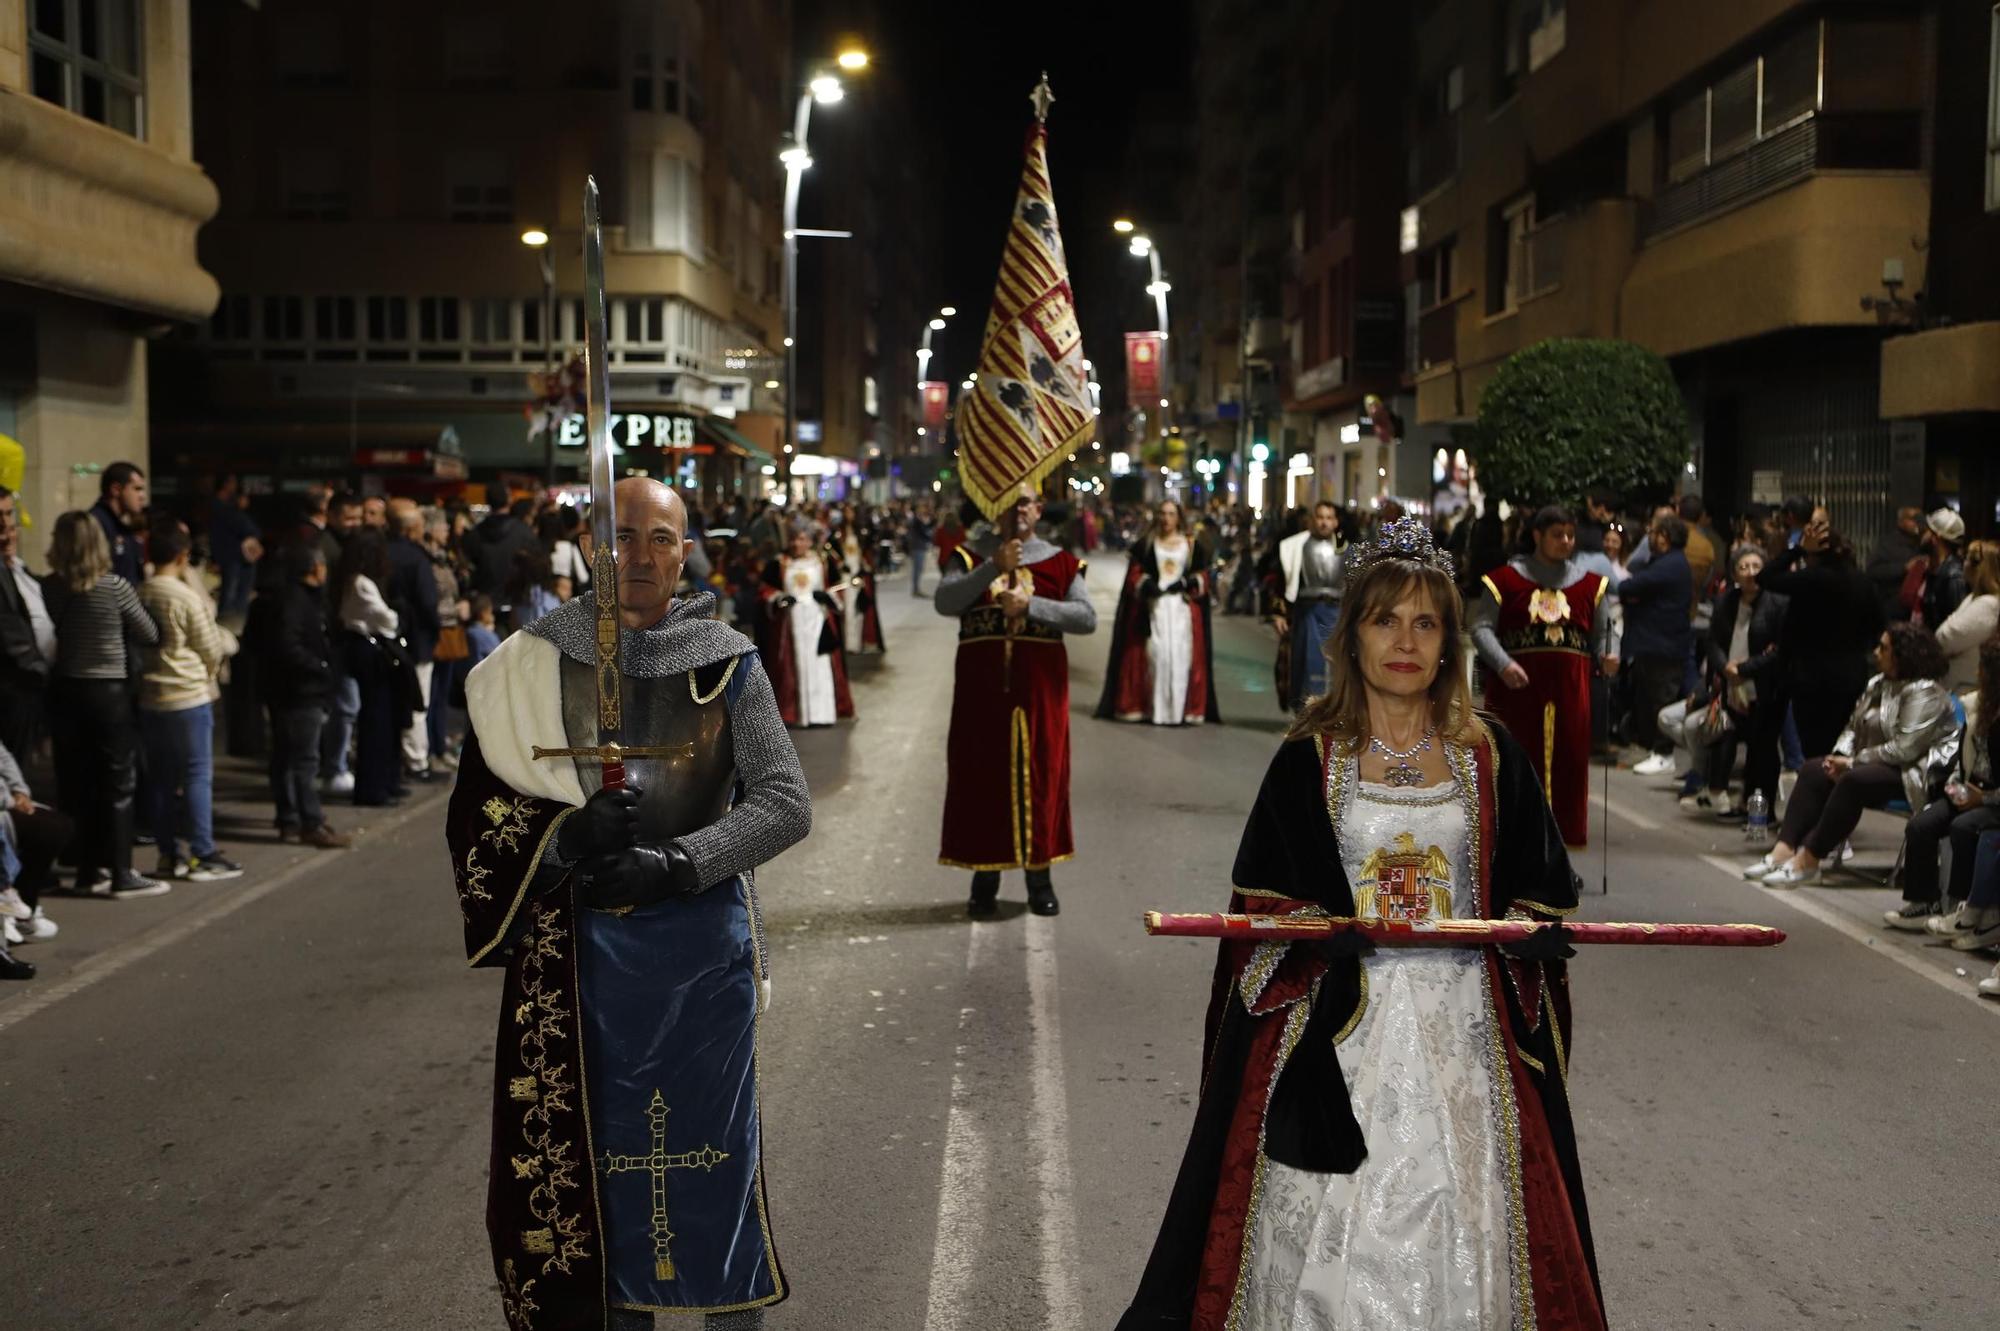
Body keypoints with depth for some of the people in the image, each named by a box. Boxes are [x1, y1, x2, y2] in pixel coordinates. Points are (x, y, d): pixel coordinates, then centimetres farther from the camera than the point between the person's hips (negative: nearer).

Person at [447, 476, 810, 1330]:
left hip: (697, 945, -1)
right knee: (588, 1148, 8)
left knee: (709, 1143, 7)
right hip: (573, 946, 1)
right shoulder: (537, 659, 0)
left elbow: (787, 802, -6)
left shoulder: (724, 663, -2)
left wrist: (674, 862, -18)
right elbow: (480, 804, -1)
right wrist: (564, 833, -20)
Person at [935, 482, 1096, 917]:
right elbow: (944, 602, -11)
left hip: (1039, 687, 0)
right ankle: (984, 880, 10)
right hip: (982, 686, 0)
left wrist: (1030, 605, -16)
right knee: (982, 775, 1)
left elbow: (1087, 617, -6)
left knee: (1039, 775, 3)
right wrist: (994, 568, -20)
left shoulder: (1060, 562, 7)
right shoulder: (971, 557, 7)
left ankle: (1039, 878, 13)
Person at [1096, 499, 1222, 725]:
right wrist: (1145, 585, -13)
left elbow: (1204, 574, 9)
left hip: (1183, 607, 1)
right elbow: (1134, 573, 6)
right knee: (1154, 652, -8)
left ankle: (1180, 709, -2)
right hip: (1153, 607, -1)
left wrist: (1189, 583, -9)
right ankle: (1153, 708, -4)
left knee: (1181, 654, -6)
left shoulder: (1193, 545, 12)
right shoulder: (1146, 544, 11)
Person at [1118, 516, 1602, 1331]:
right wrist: (1319, 929, -18)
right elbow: (1263, 908, 1)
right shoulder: (1309, 761, 0)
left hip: (1463, 1034, 2)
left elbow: (1542, 892, 10)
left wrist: (1522, 927, -11)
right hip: (1340, 1031, -1)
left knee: (1454, 1227, 2)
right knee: (1337, 1229, -2)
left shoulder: (1489, 759, 6)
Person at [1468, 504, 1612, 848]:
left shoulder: (1589, 584, 12)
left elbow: (1601, 633, 14)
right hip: (1516, 687, -3)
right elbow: (1481, 626, -3)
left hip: (1569, 688, 3)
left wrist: (1606, 656, -8)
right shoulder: (1507, 578, 2)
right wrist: (1503, 664, -17)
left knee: (1568, 765, 3)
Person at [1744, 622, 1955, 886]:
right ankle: (1784, 849, -21)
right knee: (1813, 770, -6)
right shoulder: (1878, 684, 13)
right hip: (1875, 764, 10)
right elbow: (1853, 726, 17)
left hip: (1914, 775, -10)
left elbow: (1904, 749, -24)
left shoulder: (1925, 693, -16)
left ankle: (1808, 861, -33)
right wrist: (1840, 756, -3)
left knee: (1853, 780, -34)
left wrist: (1854, 761, -18)